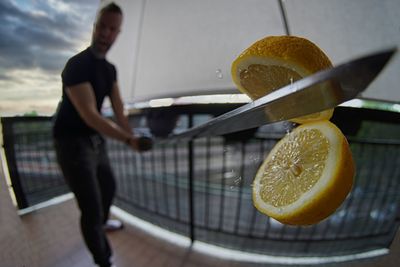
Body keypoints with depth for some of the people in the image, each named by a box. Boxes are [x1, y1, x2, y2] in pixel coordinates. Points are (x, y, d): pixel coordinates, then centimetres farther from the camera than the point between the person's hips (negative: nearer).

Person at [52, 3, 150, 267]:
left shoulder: (110, 69, 6)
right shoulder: (77, 65, -20)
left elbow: (118, 108, 2)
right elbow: (90, 116, -28)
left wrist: (132, 137, -5)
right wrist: (128, 139, -30)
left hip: (96, 139, 9)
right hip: (73, 143, -9)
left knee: (109, 185, 26)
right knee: (91, 207, -4)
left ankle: (102, 222, 56)